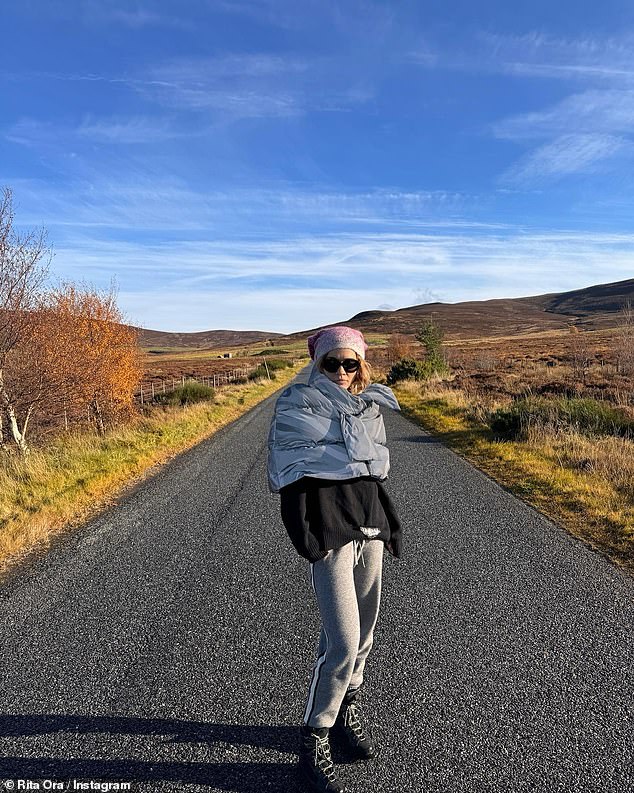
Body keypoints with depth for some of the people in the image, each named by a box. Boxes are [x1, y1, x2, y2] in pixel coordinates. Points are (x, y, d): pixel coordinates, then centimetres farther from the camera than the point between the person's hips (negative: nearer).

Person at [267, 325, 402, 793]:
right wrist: (305, 538, -16)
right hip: (330, 527, -6)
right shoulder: (300, 406, -7)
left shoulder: (369, 406, 13)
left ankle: (348, 709, 38)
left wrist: (390, 524, 16)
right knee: (343, 642, -7)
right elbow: (291, 475, -10)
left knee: (363, 631, 15)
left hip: (370, 526, 7)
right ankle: (313, 741, 14)